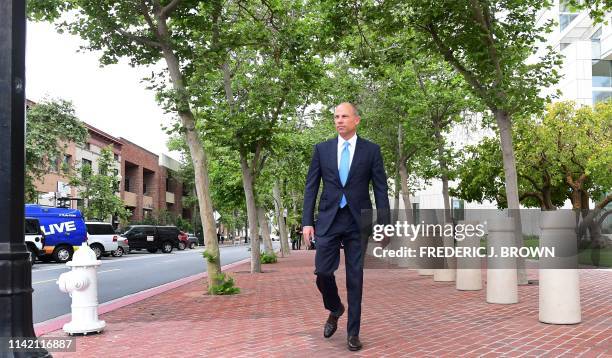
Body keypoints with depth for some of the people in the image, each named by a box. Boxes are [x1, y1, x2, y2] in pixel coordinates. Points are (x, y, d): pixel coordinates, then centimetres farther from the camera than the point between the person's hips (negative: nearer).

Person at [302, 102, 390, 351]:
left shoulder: (371, 150, 2)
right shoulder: (322, 149, 6)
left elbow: (381, 189, 2)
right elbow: (311, 187, 6)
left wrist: (383, 225, -4)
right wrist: (307, 222, -2)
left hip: (358, 221, -1)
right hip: (328, 219, 1)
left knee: (355, 277, 2)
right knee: (323, 272, -4)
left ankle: (353, 332, 14)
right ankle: (335, 309, 27)